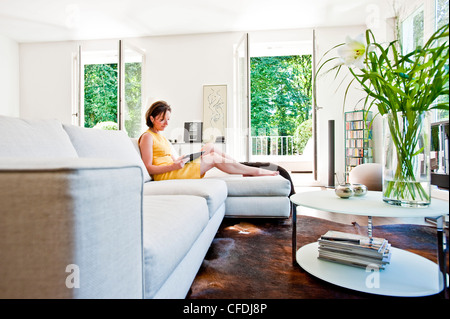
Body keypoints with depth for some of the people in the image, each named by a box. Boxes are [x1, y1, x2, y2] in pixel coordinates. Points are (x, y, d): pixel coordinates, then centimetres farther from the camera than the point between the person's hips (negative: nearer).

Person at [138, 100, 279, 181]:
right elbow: (148, 168, -13)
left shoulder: (160, 136, 22)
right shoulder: (147, 137, -5)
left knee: (210, 147, -2)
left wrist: (179, 160, -3)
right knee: (213, 158, -15)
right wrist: (174, 166, -23)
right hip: (164, 175, -8)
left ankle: (245, 169, 0)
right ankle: (256, 171, -7)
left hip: (172, 170, 8)